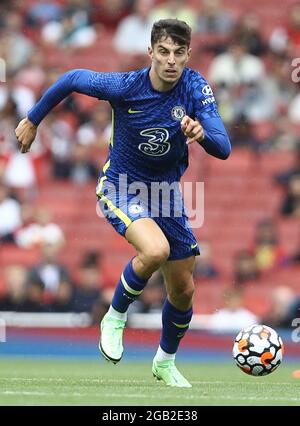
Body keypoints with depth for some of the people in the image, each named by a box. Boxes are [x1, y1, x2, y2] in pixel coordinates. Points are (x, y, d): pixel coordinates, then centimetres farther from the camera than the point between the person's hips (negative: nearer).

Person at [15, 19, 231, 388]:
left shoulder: (196, 88, -17)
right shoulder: (125, 86, -23)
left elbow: (223, 149, -22)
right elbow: (72, 79, -5)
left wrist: (202, 133, -46)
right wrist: (33, 120, 6)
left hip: (166, 190, 4)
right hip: (121, 187, -4)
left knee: (183, 290, 10)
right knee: (155, 250, -34)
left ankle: (165, 363, 38)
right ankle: (114, 319, -7)